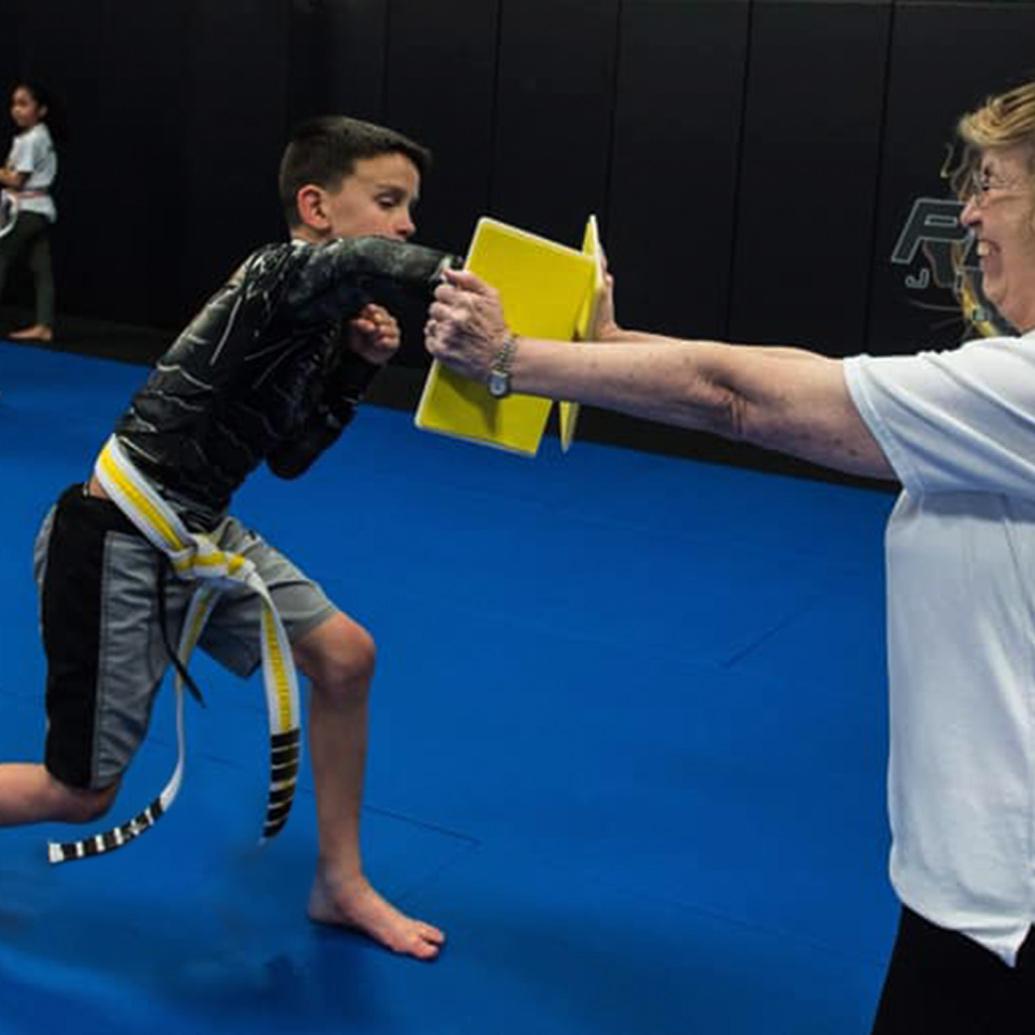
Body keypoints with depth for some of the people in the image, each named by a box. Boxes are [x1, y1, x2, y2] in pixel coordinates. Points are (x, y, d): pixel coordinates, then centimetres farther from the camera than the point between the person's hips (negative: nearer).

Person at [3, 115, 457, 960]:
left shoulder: (321, 317, 7)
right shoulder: (281, 275, -20)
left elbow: (288, 458, 12)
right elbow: (356, 262, -45)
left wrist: (357, 368, 0)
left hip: (194, 534, 9)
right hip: (113, 542, -9)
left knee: (345, 657, 5)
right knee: (78, 794, 2)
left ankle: (341, 885, 19)